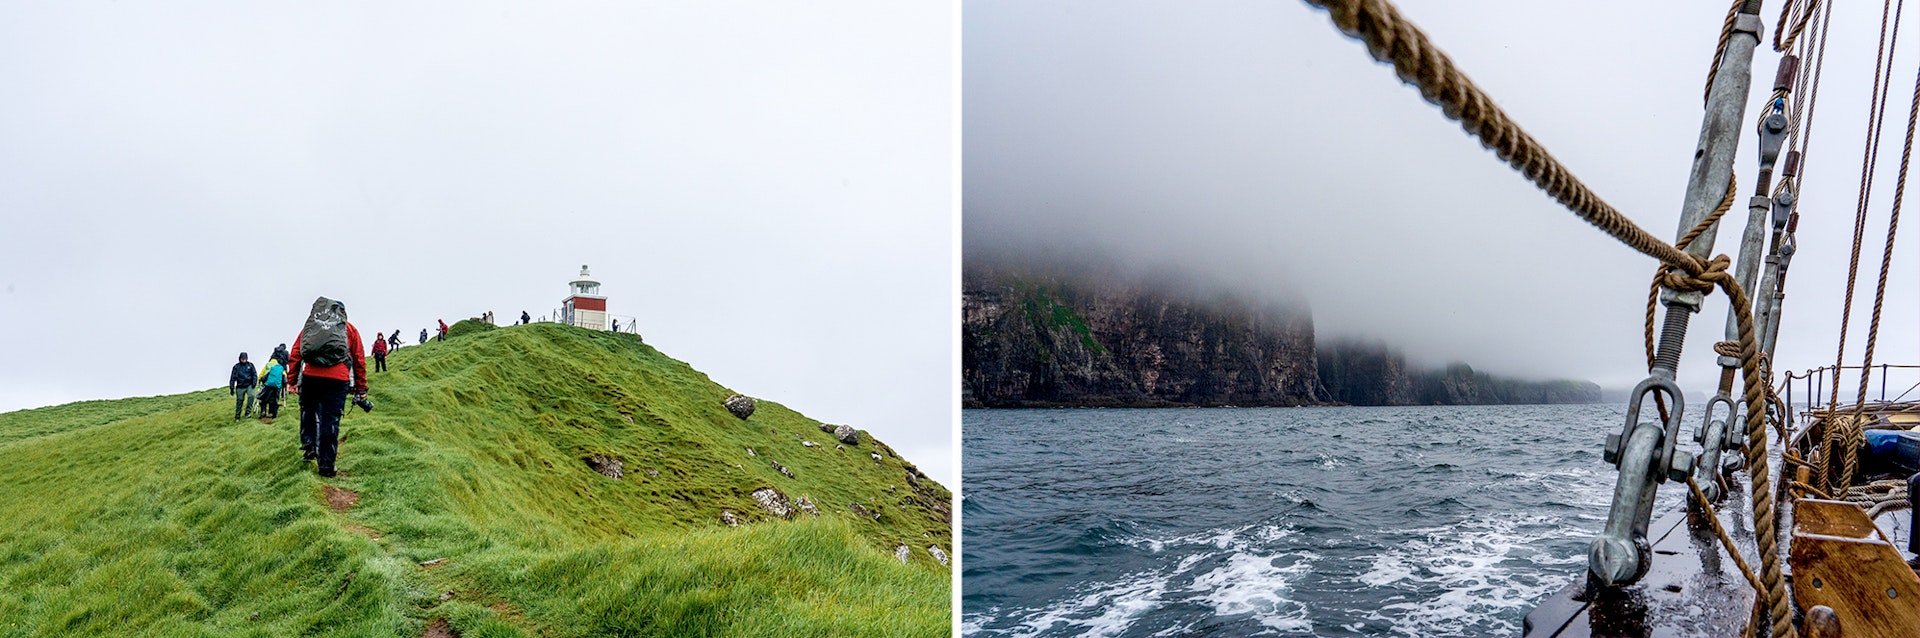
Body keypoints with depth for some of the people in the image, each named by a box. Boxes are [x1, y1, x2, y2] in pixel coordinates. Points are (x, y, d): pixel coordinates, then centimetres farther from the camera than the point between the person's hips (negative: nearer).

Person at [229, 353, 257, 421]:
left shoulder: (250, 365, 4)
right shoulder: (236, 367, 2)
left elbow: (254, 374, 8)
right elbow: (233, 378, 5)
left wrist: (254, 382, -8)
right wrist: (231, 388, 4)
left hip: (249, 385, -1)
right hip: (240, 387, 1)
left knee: (251, 395, -28)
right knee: (239, 402, 5)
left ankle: (248, 412, -23)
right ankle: (237, 417, 19)